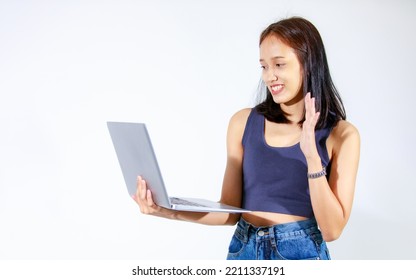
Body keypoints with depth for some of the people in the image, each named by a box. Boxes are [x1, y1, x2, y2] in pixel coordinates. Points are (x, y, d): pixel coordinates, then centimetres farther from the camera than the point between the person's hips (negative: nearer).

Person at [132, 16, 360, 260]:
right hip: (244, 251, 2)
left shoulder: (341, 134, -8)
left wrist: (312, 156, -20)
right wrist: (171, 211, -14)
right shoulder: (244, 122, -2)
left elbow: (332, 229, -11)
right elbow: (231, 210, 0)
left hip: (301, 254, -2)